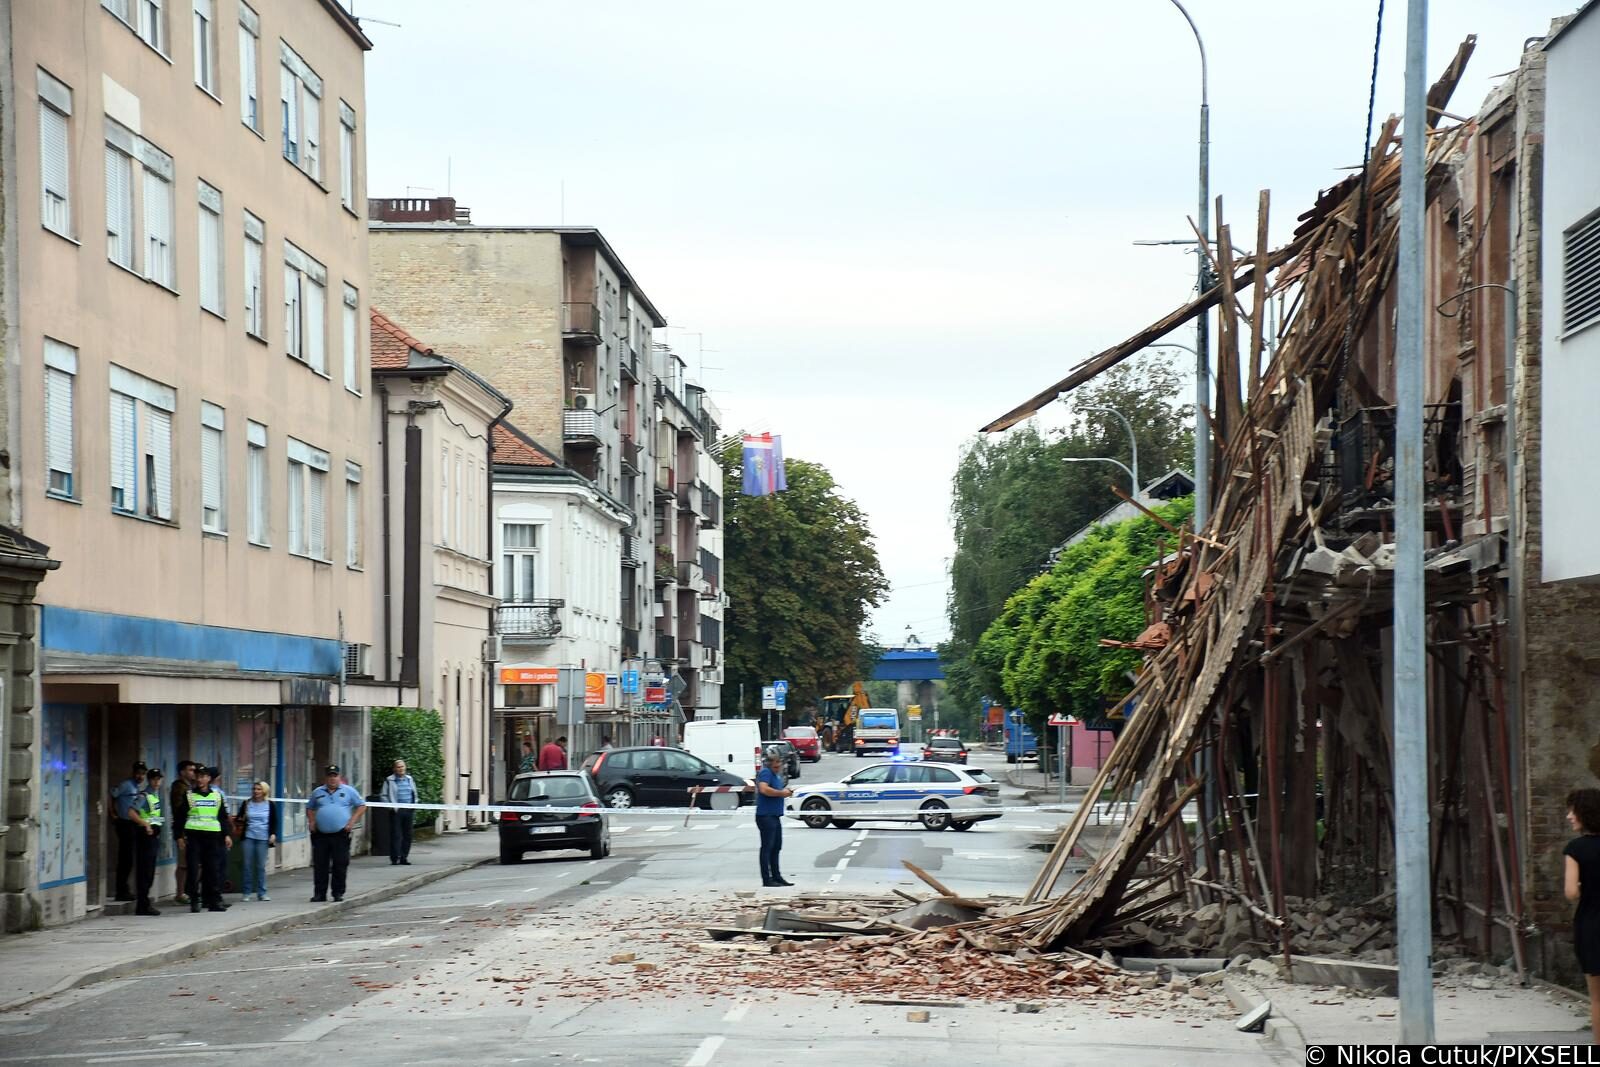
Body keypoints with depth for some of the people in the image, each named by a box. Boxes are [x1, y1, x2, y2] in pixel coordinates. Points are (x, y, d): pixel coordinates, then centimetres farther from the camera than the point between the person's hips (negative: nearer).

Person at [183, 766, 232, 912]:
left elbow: (223, 817, 14)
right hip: (193, 834, -2)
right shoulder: (188, 795, 5)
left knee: (213, 868, 2)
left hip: (213, 836, 2)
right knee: (194, 869, -3)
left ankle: (214, 900, 7)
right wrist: (181, 835, -3)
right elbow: (181, 816, 5)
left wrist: (227, 834, 7)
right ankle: (194, 900, 3)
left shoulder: (217, 795, 11)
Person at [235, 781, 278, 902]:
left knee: (261, 866, -1)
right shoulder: (246, 803, 8)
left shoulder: (270, 805, 5)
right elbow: (238, 818, 15)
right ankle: (246, 892, 7)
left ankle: (262, 893, 5)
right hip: (248, 838, 1)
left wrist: (273, 834, -5)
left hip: (263, 839, -1)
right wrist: (238, 821, -7)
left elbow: (274, 821, 8)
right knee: (247, 865, 0)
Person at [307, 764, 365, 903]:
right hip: (321, 834, 2)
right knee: (320, 865, 1)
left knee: (340, 865, -2)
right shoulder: (317, 792, 13)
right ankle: (319, 894, 6)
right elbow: (309, 808, 24)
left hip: (340, 834, -2)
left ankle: (338, 893, 6)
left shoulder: (348, 791, 6)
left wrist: (352, 821, -3)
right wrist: (312, 822, 7)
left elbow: (361, 806, 8)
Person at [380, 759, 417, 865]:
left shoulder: (410, 779, 16)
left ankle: (404, 857, 12)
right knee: (396, 835, -7)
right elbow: (385, 796, 1)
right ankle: (395, 858, -3)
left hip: (408, 811, 5)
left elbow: (414, 795, 23)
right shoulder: (389, 781, 1)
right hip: (396, 811, -5)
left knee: (407, 835, 5)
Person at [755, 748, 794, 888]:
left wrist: (786, 792, 9)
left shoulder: (777, 774, 18)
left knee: (776, 847, 15)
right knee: (767, 848, -7)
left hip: (775, 816, 10)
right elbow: (764, 789, -28)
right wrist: (781, 793, -19)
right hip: (766, 815, -10)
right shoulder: (765, 773, -13)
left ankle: (776, 877, 22)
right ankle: (766, 879, -6)